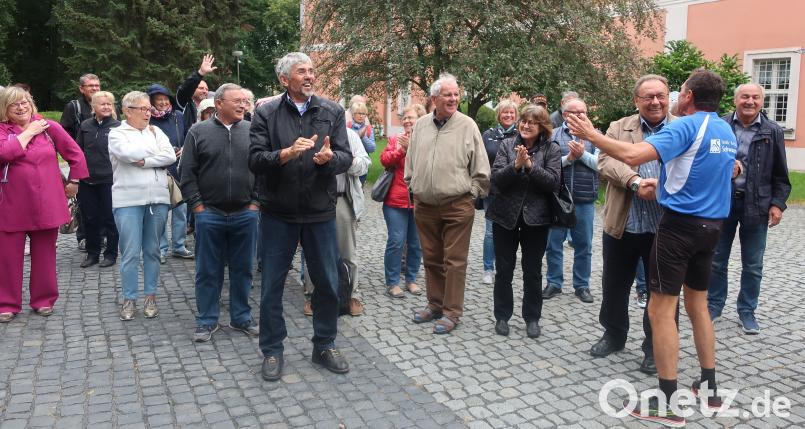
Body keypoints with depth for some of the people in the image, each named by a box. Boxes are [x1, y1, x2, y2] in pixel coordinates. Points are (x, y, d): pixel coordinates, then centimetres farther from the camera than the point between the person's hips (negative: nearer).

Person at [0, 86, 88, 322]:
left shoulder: (49, 126, 3)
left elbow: (75, 154, 9)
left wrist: (73, 182, 9)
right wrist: (29, 132, -12)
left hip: (46, 203, 1)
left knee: (44, 254, 10)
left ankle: (44, 299, 24)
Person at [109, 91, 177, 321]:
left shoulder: (156, 131, 13)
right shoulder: (117, 133, 3)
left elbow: (170, 156, -2)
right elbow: (128, 153, -17)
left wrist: (145, 161, -12)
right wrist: (153, 145, -1)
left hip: (158, 199, 3)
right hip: (128, 200, -3)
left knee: (152, 250, 9)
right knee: (130, 253, -1)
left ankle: (150, 297, 18)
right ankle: (129, 299, 11)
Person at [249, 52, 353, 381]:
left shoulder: (332, 112, 4)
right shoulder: (266, 113, -1)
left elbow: (346, 158, -3)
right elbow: (255, 160, -9)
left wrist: (329, 158, -25)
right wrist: (287, 153, -26)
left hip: (320, 211, 2)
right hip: (278, 213, -1)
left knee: (328, 283, 9)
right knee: (272, 285, 7)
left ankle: (324, 345, 28)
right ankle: (272, 351, 24)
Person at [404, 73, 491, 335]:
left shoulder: (467, 125, -4)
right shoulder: (420, 125, 7)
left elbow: (480, 168, -2)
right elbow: (410, 162, 15)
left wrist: (471, 193, -3)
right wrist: (414, 188, 12)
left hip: (457, 205, -4)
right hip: (425, 205, 4)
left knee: (454, 261, 0)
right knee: (432, 259, 14)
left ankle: (451, 312, 10)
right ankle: (435, 305, 29)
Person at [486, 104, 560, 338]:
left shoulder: (551, 149, -2)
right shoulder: (507, 144, 0)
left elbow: (553, 182, -12)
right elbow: (496, 178, -8)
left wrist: (530, 165, -22)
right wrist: (515, 165, -24)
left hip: (536, 217, -1)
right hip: (505, 214, 1)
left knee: (533, 271, 9)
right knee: (504, 269, 8)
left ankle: (532, 318, 23)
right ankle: (502, 316, 23)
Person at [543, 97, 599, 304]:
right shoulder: (553, 136, 4)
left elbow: (600, 163, -3)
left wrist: (582, 154, -15)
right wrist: (569, 158, -16)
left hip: (585, 200, 1)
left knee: (584, 245, 9)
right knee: (553, 243, 7)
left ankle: (582, 285, 21)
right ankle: (554, 283, 20)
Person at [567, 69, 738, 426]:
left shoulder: (686, 126, -15)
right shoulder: (727, 131, 11)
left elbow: (633, 155, -29)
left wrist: (591, 135, -20)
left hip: (681, 224, -8)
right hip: (712, 225, 8)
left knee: (661, 309, -3)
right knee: (698, 304, 19)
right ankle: (708, 387, 27)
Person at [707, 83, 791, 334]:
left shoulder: (772, 132, 1)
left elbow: (780, 175, 5)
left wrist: (778, 203, -3)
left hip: (757, 205, 0)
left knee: (753, 265, 10)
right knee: (717, 260, 10)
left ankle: (747, 311, 24)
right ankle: (714, 305, 25)